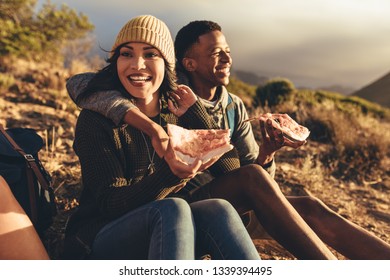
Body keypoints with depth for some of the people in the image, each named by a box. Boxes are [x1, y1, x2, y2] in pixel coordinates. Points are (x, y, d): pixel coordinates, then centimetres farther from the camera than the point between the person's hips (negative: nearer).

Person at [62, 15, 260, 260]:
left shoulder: (178, 116, 4)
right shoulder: (95, 119, -9)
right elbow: (109, 204, -16)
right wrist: (170, 174, -35)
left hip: (165, 236, 4)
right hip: (97, 238, -3)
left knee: (217, 209, -28)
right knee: (172, 209, -34)